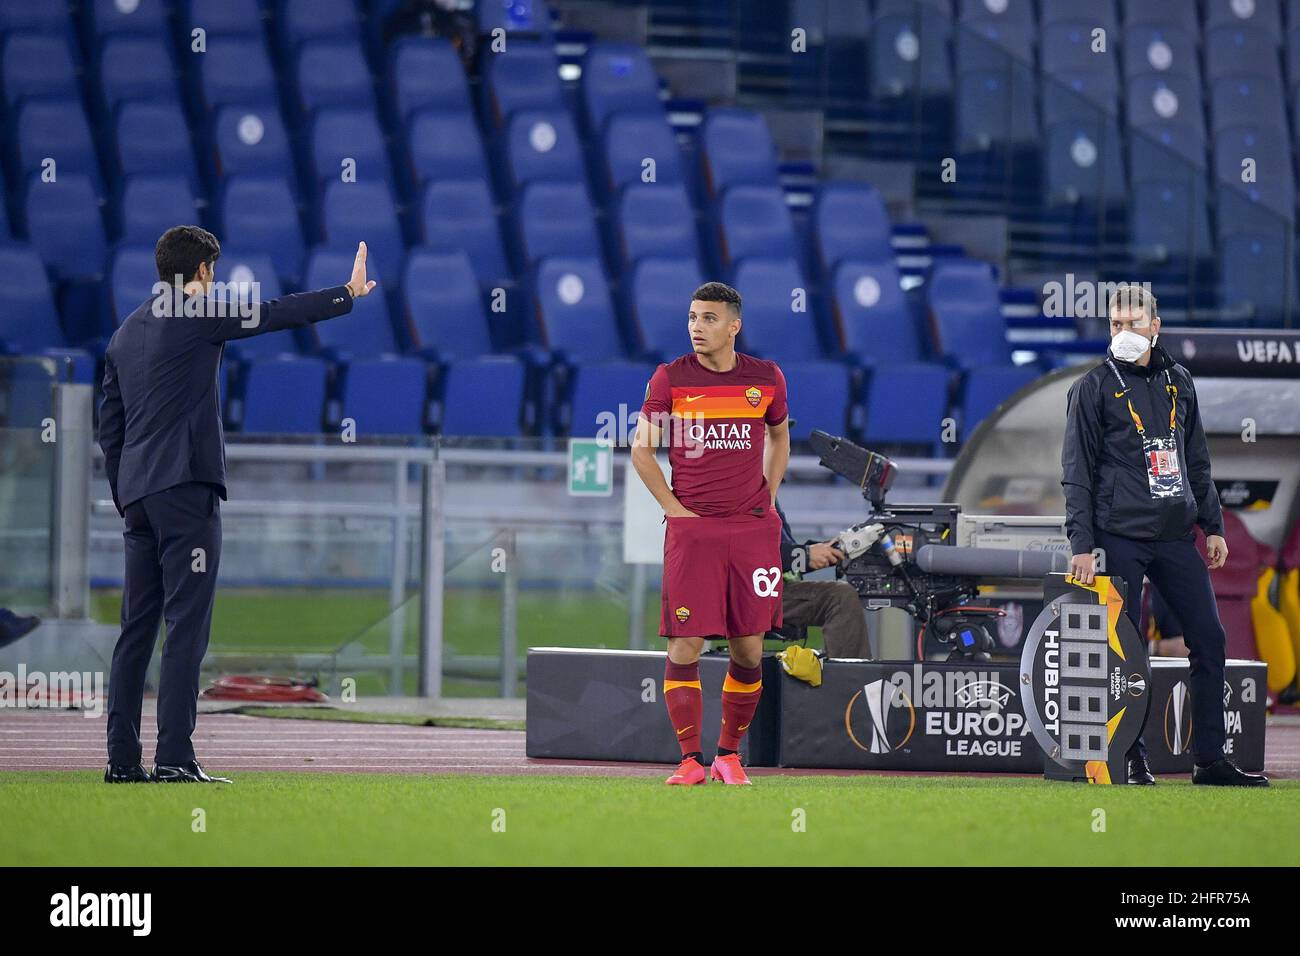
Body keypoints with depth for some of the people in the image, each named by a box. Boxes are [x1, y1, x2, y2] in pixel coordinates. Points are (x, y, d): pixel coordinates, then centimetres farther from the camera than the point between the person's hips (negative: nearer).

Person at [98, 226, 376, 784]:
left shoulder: (125, 333, 18)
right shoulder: (198, 315, -5)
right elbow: (278, 314, -3)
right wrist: (349, 294, 8)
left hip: (136, 491, 8)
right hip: (185, 487, -8)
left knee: (137, 627, 8)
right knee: (187, 623, -9)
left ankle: (122, 758, 6)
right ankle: (175, 756, -15)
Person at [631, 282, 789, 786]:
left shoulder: (765, 378, 5)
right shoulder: (670, 378, 0)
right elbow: (641, 449, 6)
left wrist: (767, 499, 11)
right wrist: (675, 508, -3)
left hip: (753, 528, 2)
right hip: (691, 529, -2)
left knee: (749, 650, 3)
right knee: (685, 646, -7)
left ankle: (729, 755, 17)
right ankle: (690, 760, 0)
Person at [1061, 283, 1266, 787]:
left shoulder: (1178, 382, 13)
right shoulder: (1094, 387, -1)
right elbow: (1078, 473, -4)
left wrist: (1213, 527, 16)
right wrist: (1081, 545, -11)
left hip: (1176, 536, 5)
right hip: (1120, 537, -5)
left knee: (1209, 638, 1)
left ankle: (1210, 760, 6)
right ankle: (1132, 759, 6)